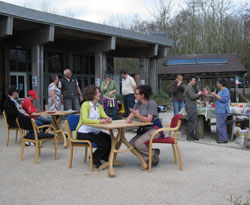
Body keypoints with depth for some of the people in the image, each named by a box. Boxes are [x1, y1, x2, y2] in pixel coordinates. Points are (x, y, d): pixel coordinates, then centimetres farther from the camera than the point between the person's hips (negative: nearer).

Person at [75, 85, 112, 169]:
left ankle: (104, 157, 14)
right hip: (83, 133, -7)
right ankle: (95, 160, 4)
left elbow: (105, 116, 3)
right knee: (104, 143, -23)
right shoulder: (85, 104, -13)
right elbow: (85, 120, -25)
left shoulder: (99, 105, 11)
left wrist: (108, 119, -21)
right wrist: (99, 121, -35)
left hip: (95, 131, 7)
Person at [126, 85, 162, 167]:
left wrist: (137, 115, -38)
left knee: (138, 143, -25)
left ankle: (154, 154, -1)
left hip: (154, 129, -8)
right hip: (144, 129, 8)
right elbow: (131, 115, 7)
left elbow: (148, 119, -23)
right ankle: (147, 159, 2)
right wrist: (129, 119, -18)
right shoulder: (138, 103, 7)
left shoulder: (151, 104, -15)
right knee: (131, 144, -10)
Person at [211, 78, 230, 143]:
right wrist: (214, 96, 14)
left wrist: (216, 95, -16)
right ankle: (224, 139, 17)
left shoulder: (225, 90, -12)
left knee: (220, 125, -11)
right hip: (220, 111, 11)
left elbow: (224, 99, -22)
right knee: (222, 125, 12)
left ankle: (223, 139, -6)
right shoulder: (220, 90, 19)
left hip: (222, 111, -11)